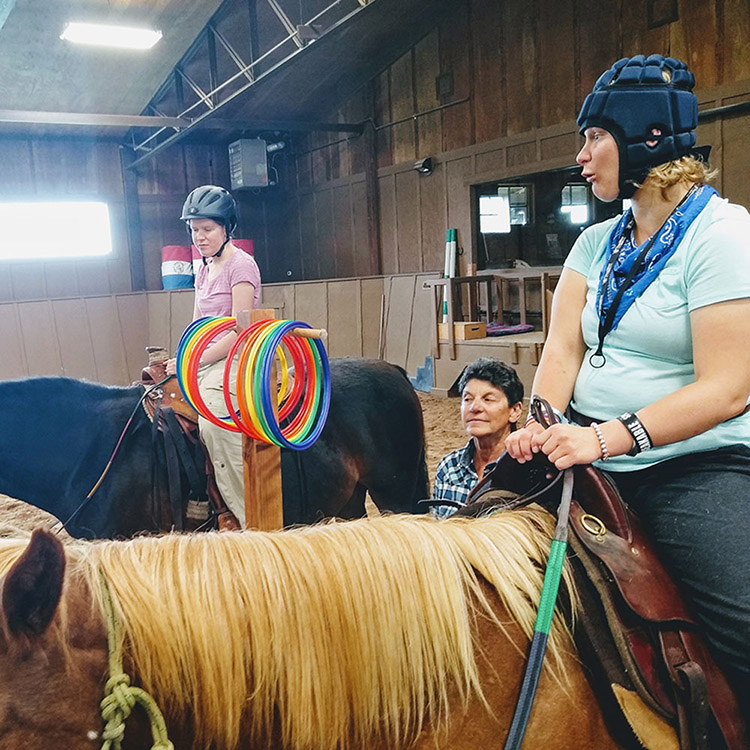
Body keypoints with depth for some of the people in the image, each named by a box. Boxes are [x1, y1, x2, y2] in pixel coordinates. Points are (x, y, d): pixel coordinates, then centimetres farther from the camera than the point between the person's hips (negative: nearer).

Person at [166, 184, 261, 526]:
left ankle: (252, 523, -18)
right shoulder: (204, 270, 18)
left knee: (214, 427, -27)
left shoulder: (241, 264, -8)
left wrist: (195, 361, -17)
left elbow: (239, 332, -14)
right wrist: (179, 360, 3)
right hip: (206, 363, 9)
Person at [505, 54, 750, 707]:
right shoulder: (598, 243, 11)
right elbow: (562, 348, 1)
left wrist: (610, 436, -27)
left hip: (695, 465, -5)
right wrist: (542, 425, -18)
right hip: (592, 452, 6)